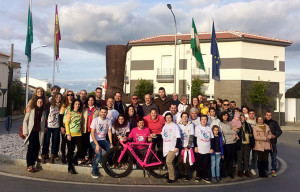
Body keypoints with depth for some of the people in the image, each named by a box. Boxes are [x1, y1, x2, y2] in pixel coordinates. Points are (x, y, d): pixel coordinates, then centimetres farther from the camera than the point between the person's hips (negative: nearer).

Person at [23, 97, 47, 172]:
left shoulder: (43, 111, 8)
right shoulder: (31, 110, -3)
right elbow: (25, 120, -1)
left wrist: (43, 129, 6)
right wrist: (25, 131, -6)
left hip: (39, 132, 4)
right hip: (31, 132, -4)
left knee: (37, 149, 5)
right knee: (30, 148, -3)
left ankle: (33, 164, 16)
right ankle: (29, 165, 6)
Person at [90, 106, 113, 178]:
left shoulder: (109, 120, 0)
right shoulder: (95, 120, -11)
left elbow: (109, 132, 3)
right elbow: (92, 133, -14)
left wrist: (111, 143, -8)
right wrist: (97, 145, -23)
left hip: (103, 140, 4)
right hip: (94, 140, -4)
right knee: (99, 153, -27)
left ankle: (100, 160, 8)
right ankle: (94, 171, -7)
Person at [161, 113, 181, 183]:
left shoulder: (175, 126, -4)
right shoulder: (164, 126, 16)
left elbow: (178, 137, -8)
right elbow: (162, 136, 25)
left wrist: (177, 147, -15)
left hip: (173, 148, -6)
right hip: (166, 148, 6)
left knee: (168, 161, -17)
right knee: (170, 163, 11)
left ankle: (172, 178, -8)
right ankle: (172, 177, 21)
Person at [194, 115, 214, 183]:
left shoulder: (209, 128, 11)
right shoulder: (197, 127, 1)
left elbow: (212, 139, 13)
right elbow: (195, 138, -2)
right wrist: (196, 147, -8)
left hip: (207, 150, 3)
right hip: (199, 149, -2)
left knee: (206, 164, 5)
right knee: (199, 164, 5)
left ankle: (205, 176, 18)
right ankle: (198, 176, 19)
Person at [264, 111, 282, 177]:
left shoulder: (274, 122, 4)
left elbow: (280, 131, 4)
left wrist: (275, 136, -12)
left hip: (273, 142, 0)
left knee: (274, 157, -1)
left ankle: (274, 170, 8)